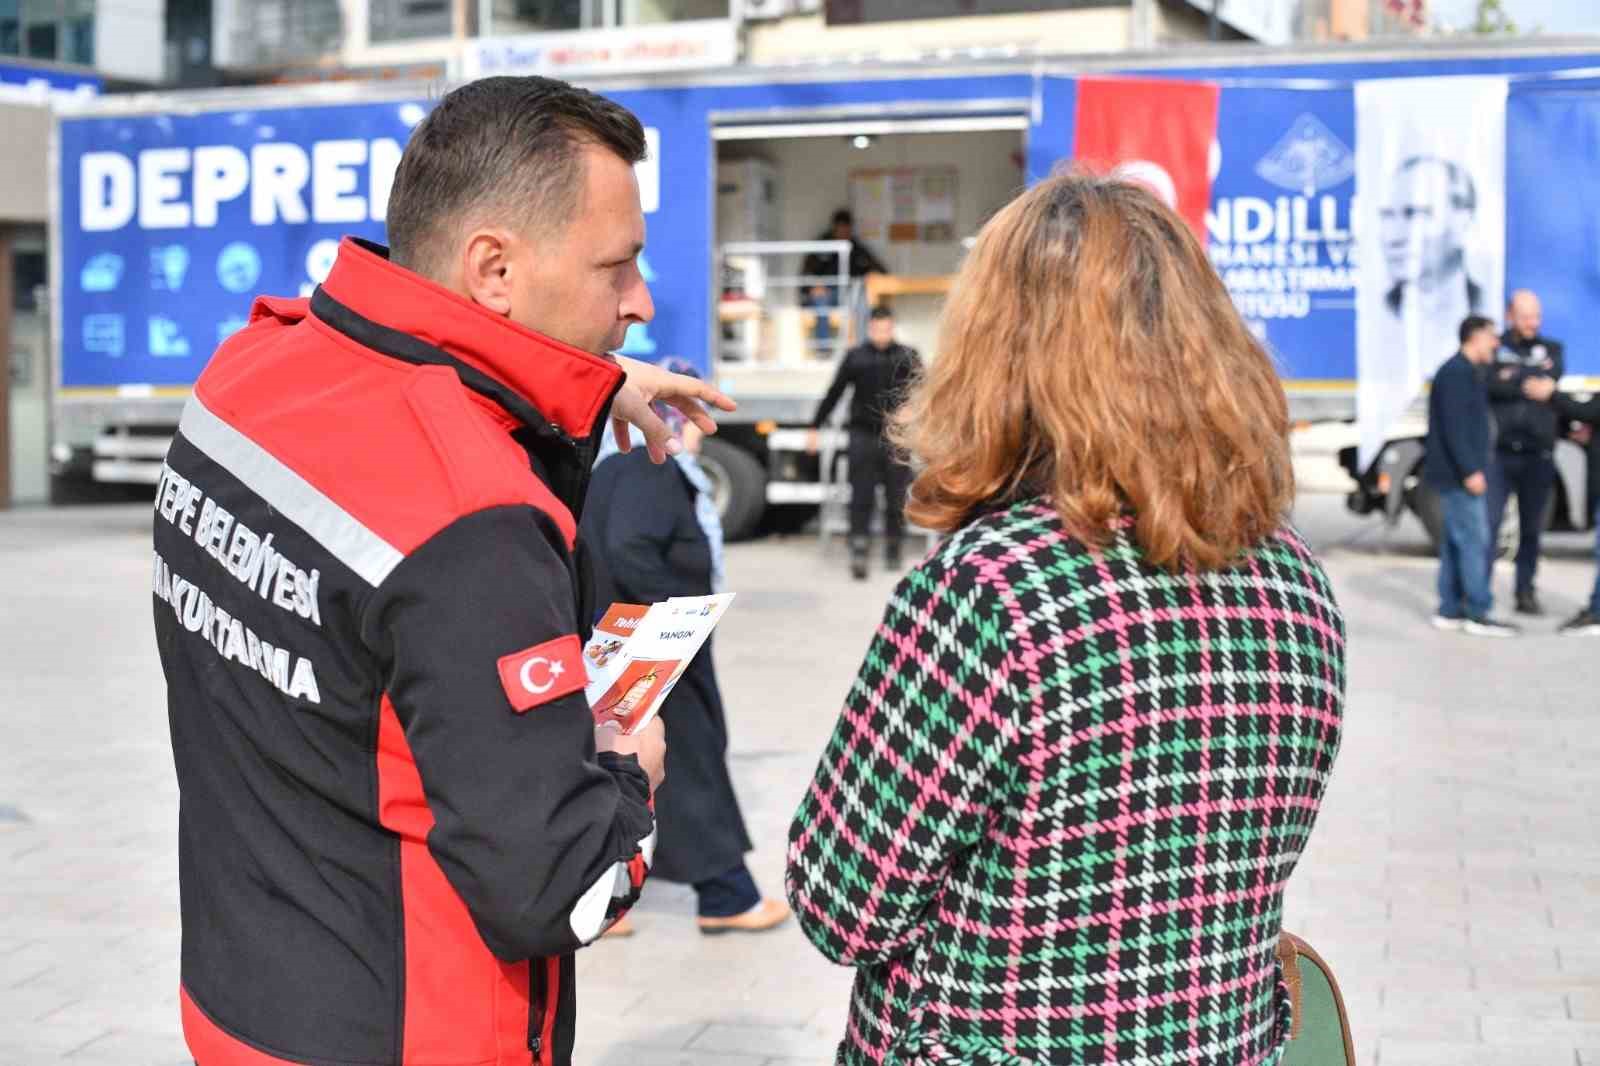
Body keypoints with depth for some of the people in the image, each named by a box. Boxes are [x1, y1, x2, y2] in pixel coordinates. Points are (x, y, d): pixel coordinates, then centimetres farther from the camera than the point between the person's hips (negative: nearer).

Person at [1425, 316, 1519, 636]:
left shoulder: (1466, 372, 18)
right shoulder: (1457, 372, -14)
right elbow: (1454, 426, -21)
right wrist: (1470, 471, -22)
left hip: (1457, 474, 10)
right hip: (1458, 475, -10)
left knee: (1455, 542, 11)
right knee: (1475, 541, -9)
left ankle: (1450, 611, 15)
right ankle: (1478, 614, -7)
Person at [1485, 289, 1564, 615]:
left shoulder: (1551, 349, 13)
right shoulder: (1494, 348, 6)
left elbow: (1552, 377, -6)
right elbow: (1488, 383, -12)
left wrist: (1512, 376, -10)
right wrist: (1528, 386, -13)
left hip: (1537, 453, 3)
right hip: (1498, 451, -2)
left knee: (1532, 527, 8)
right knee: (1488, 523, -8)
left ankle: (1526, 592, 17)